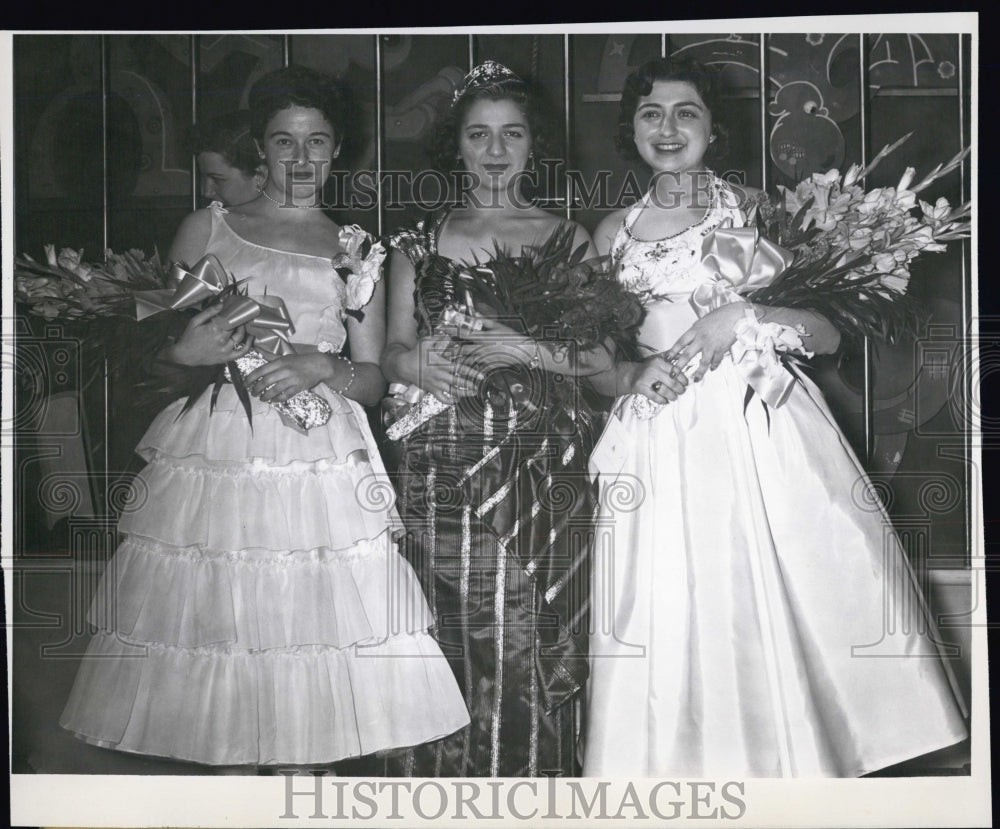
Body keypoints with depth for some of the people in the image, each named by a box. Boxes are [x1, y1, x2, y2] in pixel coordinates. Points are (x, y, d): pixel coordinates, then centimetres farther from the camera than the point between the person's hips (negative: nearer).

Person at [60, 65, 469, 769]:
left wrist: (321, 368, -9)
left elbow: (374, 381, 10)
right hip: (213, 453, 0)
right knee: (215, 625, -2)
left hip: (319, 462, 0)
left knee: (308, 622, -6)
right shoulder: (207, 229, 13)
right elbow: (150, 347, 11)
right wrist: (189, 353, -10)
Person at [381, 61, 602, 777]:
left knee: (530, 650, 0)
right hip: (442, 469, 1)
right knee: (447, 646, 0)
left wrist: (537, 350, -13)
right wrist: (414, 362, -11)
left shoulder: (569, 239, 9)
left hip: (546, 470, -1)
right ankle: (445, 782, 18)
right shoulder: (418, 243, 12)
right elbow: (391, 353, 11)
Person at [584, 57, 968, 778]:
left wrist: (741, 314, -16)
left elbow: (829, 334, -2)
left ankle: (800, 759, 15)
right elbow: (597, 366, 15)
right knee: (671, 623, -3)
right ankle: (687, 766, 16)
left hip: (763, 427, -2)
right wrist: (635, 375, -6)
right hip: (663, 447, 2)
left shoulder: (754, 208, 5)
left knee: (782, 606, -5)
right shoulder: (614, 232, 14)